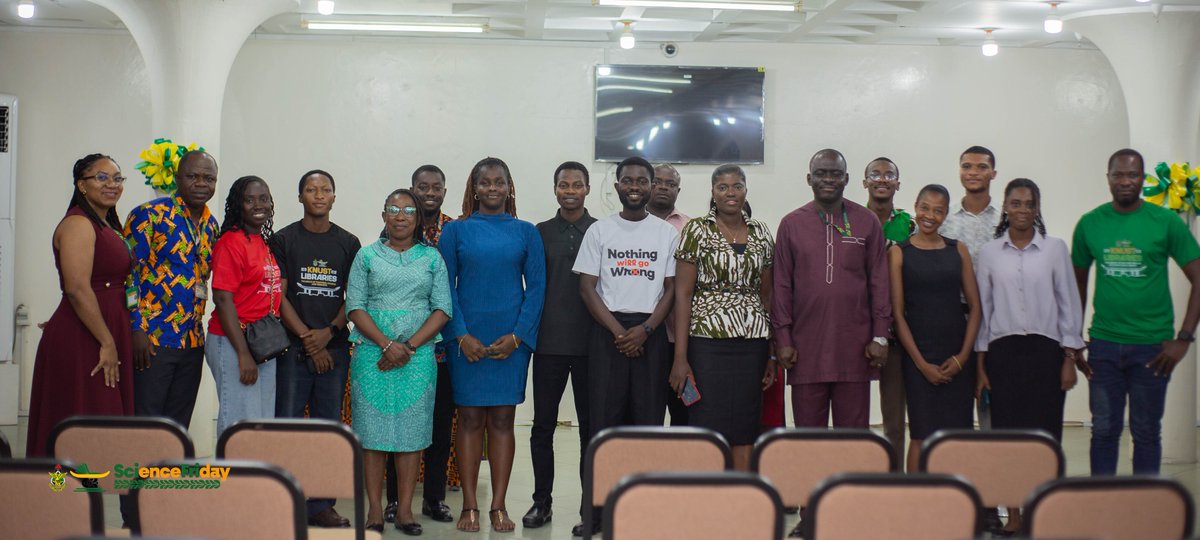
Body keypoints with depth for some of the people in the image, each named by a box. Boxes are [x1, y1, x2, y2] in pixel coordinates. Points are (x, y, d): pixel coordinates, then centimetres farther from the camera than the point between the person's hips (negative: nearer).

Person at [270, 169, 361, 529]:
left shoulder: (348, 243, 11)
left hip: (334, 348, 2)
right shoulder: (283, 240, 4)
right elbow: (279, 297, -1)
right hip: (293, 348, -2)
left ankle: (320, 504, 12)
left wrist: (329, 331, -8)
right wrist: (308, 340, -8)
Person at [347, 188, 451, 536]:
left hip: (418, 356, 1)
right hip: (372, 355, 0)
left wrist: (409, 346, -9)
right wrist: (387, 344, -12)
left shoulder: (431, 257, 10)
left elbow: (443, 309, 3)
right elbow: (355, 307, 1)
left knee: (411, 432, 1)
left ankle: (405, 510, 7)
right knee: (373, 430, 0)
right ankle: (374, 510, 6)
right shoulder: (367, 256, 8)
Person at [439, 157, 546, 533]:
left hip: (511, 339, 1)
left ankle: (498, 506, 8)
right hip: (466, 339, -1)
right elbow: (445, 287, 1)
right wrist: (461, 335, -9)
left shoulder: (526, 233, 7)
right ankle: (469, 506, 6)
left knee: (502, 419, 3)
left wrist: (517, 335, -8)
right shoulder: (455, 231, 5)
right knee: (470, 419, 1)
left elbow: (536, 287, 3)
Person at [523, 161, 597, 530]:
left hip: (591, 343, -1)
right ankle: (542, 501, 16)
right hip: (549, 343, 1)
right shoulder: (540, 233, 8)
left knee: (590, 426, 5)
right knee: (543, 425, 5)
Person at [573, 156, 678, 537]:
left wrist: (644, 330, -9)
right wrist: (618, 331, -8)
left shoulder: (667, 233, 8)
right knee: (603, 418, -2)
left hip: (651, 332, 1)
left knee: (648, 419, 0)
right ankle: (597, 508, 1)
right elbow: (588, 287, 2)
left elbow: (671, 289, 5)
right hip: (608, 331, 0)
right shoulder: (599, 231, 7)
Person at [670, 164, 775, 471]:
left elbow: (767, 295, 14)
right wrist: (680, 358, -9)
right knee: (707, 429, -4)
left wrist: (772, 355, 9)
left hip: (752, 343, 4)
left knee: (745, 433, 4)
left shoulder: (761, 234, 11)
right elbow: (683, 294, -3)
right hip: (707, 340, -3)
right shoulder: (696, 230, 0)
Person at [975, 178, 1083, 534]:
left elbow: (1069, 304, 3)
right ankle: (1014, 515, 12)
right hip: (1002, 350, 1)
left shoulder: (1055, 248, 2)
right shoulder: (989, 252, 5)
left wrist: (1069, 360, -1)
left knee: (1045, 431, -2)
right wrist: (980, 364, 4)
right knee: (1007, 431, 1)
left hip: (1045, 349, -1)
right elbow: (982, 308, 7)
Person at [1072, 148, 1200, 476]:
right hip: (1103, 345, 2)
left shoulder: (1165, 222, -3)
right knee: (1104, 430, 7)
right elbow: (1078, 283, 12)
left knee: (1146, 433, 7)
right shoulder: (1090, 224, 3)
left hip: (1152, 346, -2)